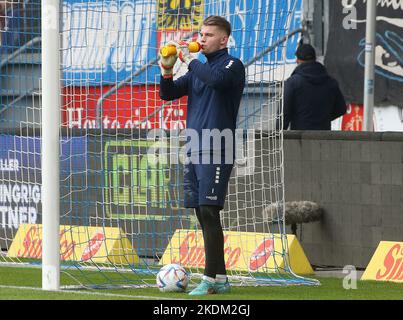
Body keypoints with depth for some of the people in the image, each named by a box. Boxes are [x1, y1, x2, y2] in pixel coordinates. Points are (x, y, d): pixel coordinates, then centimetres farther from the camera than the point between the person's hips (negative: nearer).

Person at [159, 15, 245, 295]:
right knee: (202, 215, 7)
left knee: (209, 212, -13)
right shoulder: (199, 69, 19)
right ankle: (220, 280, 11)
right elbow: (168, 94, 16)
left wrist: (190, 60, -13)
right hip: (195, 151, 8)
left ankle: (212, 279, -14)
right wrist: (167, 71, -2)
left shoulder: (232, 65, -4)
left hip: (216, 152, -8)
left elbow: (216, 80, -26)